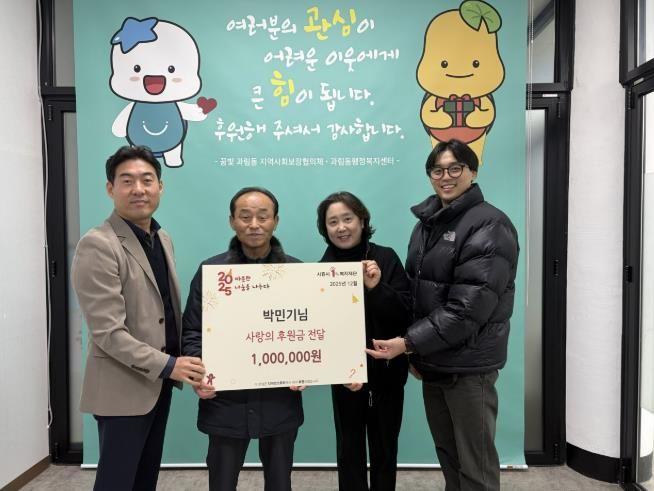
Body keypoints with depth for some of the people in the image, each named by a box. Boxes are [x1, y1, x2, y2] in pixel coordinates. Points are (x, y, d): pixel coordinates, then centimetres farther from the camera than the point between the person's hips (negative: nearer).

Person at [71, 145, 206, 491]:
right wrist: (168, 365, -23)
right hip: (124, 387, -8)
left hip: (158, 381, 8)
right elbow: (107, 332, -22)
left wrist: (180, 360, 7)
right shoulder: (98, 245, -18)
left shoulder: (162, 239, 8)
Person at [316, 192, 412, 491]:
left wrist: (377, 288, -25)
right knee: (349, 449, 10)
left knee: (385, 448, 15)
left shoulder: (386, 258, -7)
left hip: (387, 370, 0)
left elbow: (407, 313, -9)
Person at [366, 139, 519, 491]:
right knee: (447, 456, 20)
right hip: (432, 361, 7)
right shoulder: (427, 222, 10)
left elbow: (469, 306, -21)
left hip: (468, 364, -7)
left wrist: (409, 342, -20)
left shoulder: (489, 226, -14)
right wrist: (416, 352, 9)